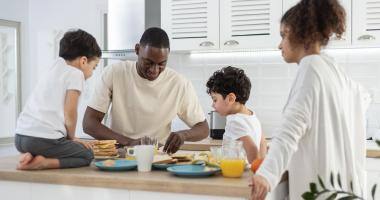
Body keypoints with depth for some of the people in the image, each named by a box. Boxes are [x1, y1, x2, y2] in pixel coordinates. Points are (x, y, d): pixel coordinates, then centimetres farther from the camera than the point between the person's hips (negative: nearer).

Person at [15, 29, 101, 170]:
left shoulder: (52, 71, 26)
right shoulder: (76, 73, 0)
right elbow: (69, 114, -7)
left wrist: (69, 138, 21)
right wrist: (71, 137, 10)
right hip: (44, 139, -8)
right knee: (87, 155, 11)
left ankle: (31, 156, 6)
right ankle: (44, 162, -10)